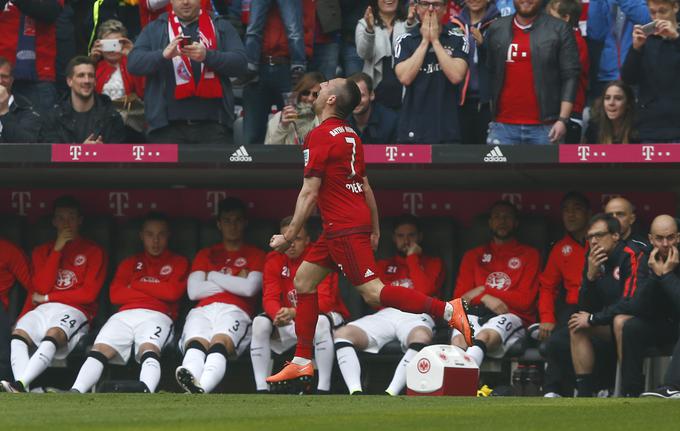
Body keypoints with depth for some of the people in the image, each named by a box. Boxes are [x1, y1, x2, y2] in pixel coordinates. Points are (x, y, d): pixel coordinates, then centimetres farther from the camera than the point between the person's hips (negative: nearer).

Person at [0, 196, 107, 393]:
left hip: (74, 310, -4)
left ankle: (19, 385, -56)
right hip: (42, 310, 4)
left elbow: (89, 293, 1)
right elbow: (41, 287, 7)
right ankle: (23, 392, -51)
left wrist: (47, 298, 3)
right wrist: (57, 250, 1)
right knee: (18, 335, -31)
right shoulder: (42, 251, 23)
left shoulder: (93, 252, 11)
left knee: (52, 336, -38)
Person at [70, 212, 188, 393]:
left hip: (157, 316, -3)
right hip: (124, 315, 3)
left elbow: (172, 292, 2)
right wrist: (156, 290, 8)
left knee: (149, 349, -38)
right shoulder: (130, 263, 30)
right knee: (99, 350, -27)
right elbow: (115, 294, 13)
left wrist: (137, 285, 12)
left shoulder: (178, 263, 21)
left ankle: (145, 395, -67)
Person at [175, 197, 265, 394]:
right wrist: (234, 282, 11)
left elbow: (249, 288, 3)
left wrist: (213, 277, 11)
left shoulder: (256, 255, 23)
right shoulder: (205, 255, 31)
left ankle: (201, 388, -72)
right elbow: (194, 291, 14)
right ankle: (191, 379, -72)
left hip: (235, 311, -2)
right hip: (203, 310, 2)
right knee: (195, 344, -37)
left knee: (220, 342, -41)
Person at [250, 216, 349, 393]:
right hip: (289, 324, 4)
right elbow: (269, 298, -11)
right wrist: (279, 315, -37)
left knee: (321, 322, -38)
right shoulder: (274, 260, -3)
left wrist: (293, 312, -41)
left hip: (322, 314, -4)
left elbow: (324, 301, -25)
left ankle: (323, 389, -39)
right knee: (260, 323, -21)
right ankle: (262, 389, -23)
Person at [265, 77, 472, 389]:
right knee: (303, 280, 14)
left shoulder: (319, 137, -14)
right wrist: (375, 229, 22)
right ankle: (301, 363, 15)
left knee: (372, 292, -12)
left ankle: (448, 310, -18)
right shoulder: (350, 136, 12)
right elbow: (365, 186, 16)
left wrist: (289, 236, -12)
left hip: (344, 229, -10)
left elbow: (309, 193, -16)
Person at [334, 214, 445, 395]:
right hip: (384, 316, 3)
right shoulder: (384, 265, 32)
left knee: (421, 338, -43)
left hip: (416, 317, -3)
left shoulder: (433, 263, 23)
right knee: (342, 333, -28)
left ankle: (390, 395, -53)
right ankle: (356, 394, -45)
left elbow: (423, 291, 3)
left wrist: (412, 258, 11)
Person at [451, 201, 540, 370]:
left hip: (511, 316, -3)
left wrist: (482, 291, 4)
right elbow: (460, 296, 18)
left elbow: (525, 300, 6)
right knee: (459, 340, -35)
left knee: (485, 336, -40)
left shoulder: (529, 255, 19)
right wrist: (485, 298, -3)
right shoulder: (474, 255, 29)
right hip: (476, 313, 3)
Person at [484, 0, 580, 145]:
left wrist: (563, 120, -9)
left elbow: (570, 77, -1)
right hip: (503, 126, 2)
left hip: (545, 127, -2)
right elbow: (488, 75, 16)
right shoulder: (496, 29, 12)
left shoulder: (560, 29, 2)